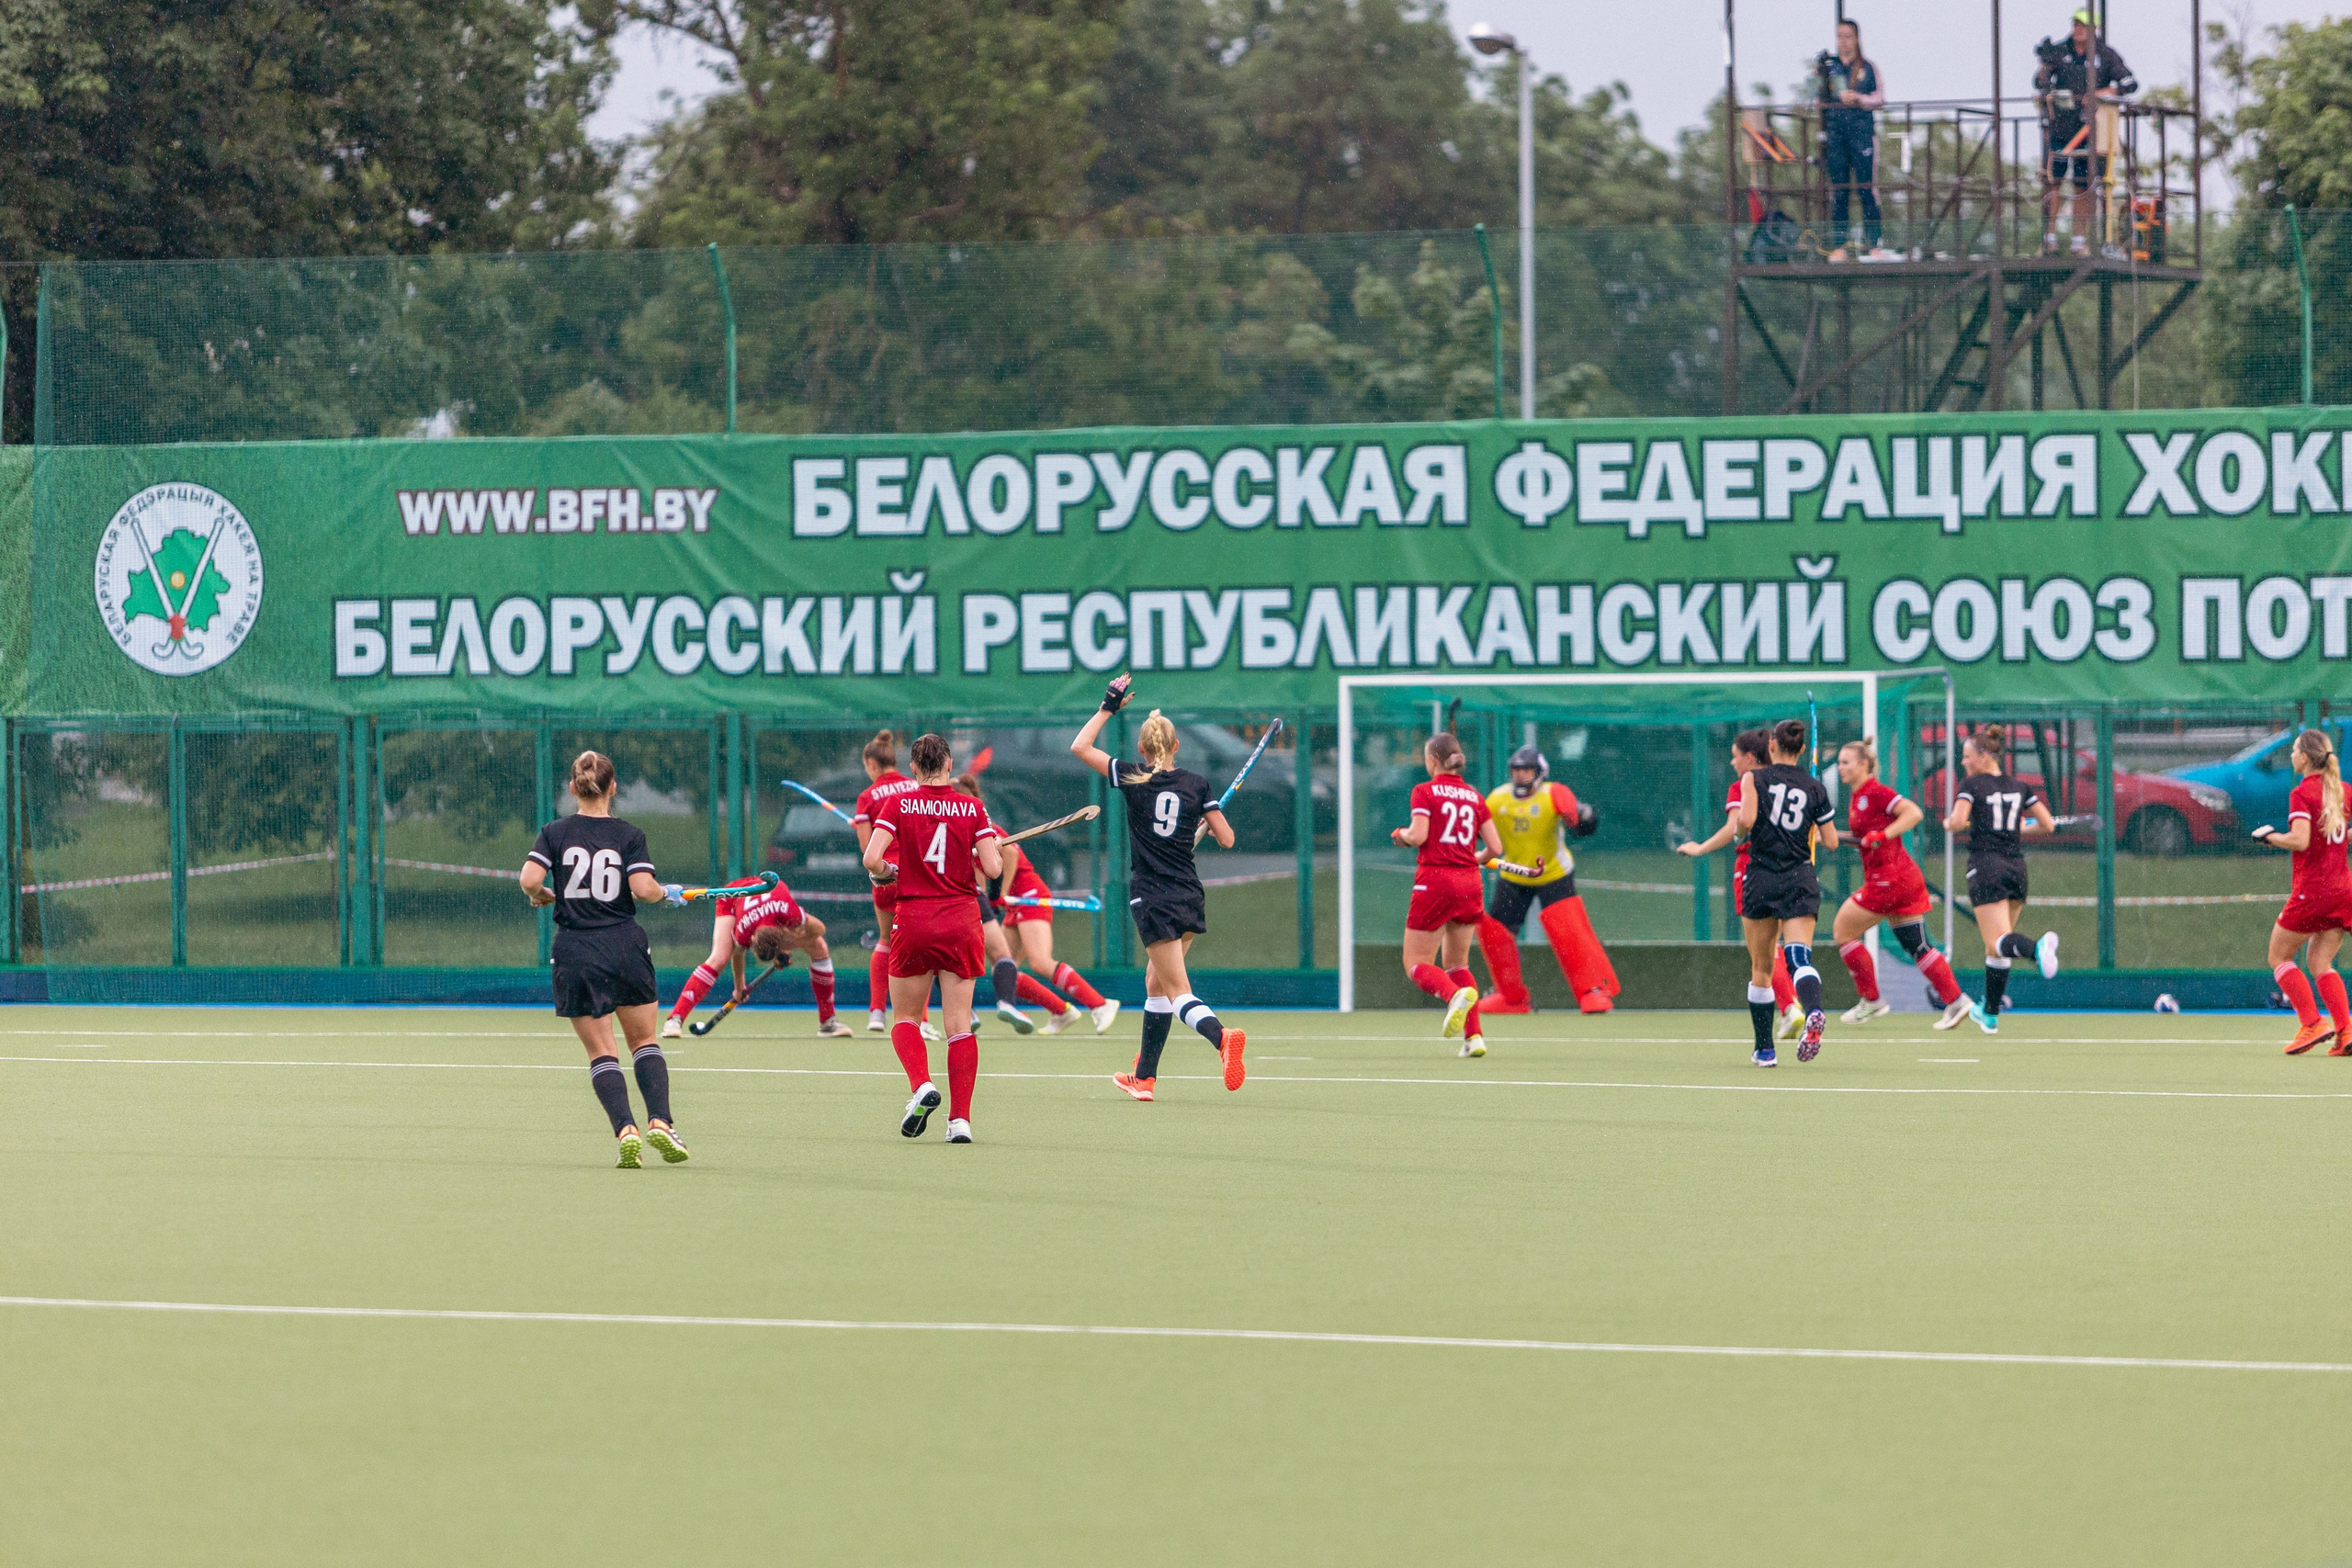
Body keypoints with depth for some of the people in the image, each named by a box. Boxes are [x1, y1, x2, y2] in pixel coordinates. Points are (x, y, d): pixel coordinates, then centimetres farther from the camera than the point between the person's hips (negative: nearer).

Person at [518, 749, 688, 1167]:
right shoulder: (629, 835, -1)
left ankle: (625, 1129, -13)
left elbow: (530, 880, -12)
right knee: (645, 1042, 14)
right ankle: (659, 1121, -3)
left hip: (575, 952, 0)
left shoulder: (555, 833, 0)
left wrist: (540, 897, 10)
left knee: (601, 1051, 4)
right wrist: (666, 893, 8)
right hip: (625, 944, 0)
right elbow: (643, 888, -13)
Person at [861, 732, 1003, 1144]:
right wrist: (992, 847, 15)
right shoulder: (972, 808, -1)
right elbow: (992, 869, -6)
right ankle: (960, 1118, -5)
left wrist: (885, 874, 8)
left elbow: (872, 859, -13)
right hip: (961, 921, 1)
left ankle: (921, 1085, -14)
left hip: (914, 920, -1)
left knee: (905, 1019, 13)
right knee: (959, 1024, 4)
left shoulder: (898, 804, -3)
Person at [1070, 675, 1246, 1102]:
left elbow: (1079, 747, 4)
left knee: (1178, 994, -9)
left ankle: (1221, 1037, -39)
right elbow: (1227, 839, 2)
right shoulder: (1196, 785, 1)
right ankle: (1144, 1078, 26)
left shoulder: (1133, 779, -5)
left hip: (1153, 902, -5)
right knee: (1156, 984, 20)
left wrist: (1109, 706, 12)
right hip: (1190, 898, 5)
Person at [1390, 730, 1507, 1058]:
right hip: (1469, 884, 5)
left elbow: (1418, 836, -15)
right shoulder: (1474, 797, 10)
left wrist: (1401, 834, 6)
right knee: (1456, 963, 18)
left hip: (1435, 882, -5)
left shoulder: (1425, 792, -3)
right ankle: (1474, 1035, 2)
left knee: (1416, 965, 3)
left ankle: (1455, 994, -29)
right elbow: (1495, 848, 5)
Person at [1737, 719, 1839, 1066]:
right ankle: (1813, 1011, -44)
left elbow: (1746, 820, -16)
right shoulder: (1815, 789, 6)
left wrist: (1740, 831, 6)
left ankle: (1764, 1049, 17)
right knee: (1800, 956, -12)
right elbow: (1831, 842, 7)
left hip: (1761, 880, -1)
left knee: (1761, 968, 12)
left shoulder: (1754, 778, -1)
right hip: (1800, 880, 1)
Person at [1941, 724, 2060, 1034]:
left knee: (2000, 941, -15)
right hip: (2016, 865, 6)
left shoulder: (1972, 784, -3)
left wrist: (1948, 823, 6)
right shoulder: (2019, 787, 11)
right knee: (1995, 948, 17)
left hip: (1986, 866, -6)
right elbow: (2048, 824, 11)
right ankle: (1990, 1014, 22)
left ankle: (2038, 947, -49)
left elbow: (1958, 821, -17)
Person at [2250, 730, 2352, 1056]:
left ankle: (2312, 1023, -3)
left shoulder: (2302, 793, -12)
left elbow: (2300, 841, -23)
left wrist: (2270, 837, -6)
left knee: (2279, 957, 8)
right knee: (2320, 962, 12)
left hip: (2311, 891, -7)